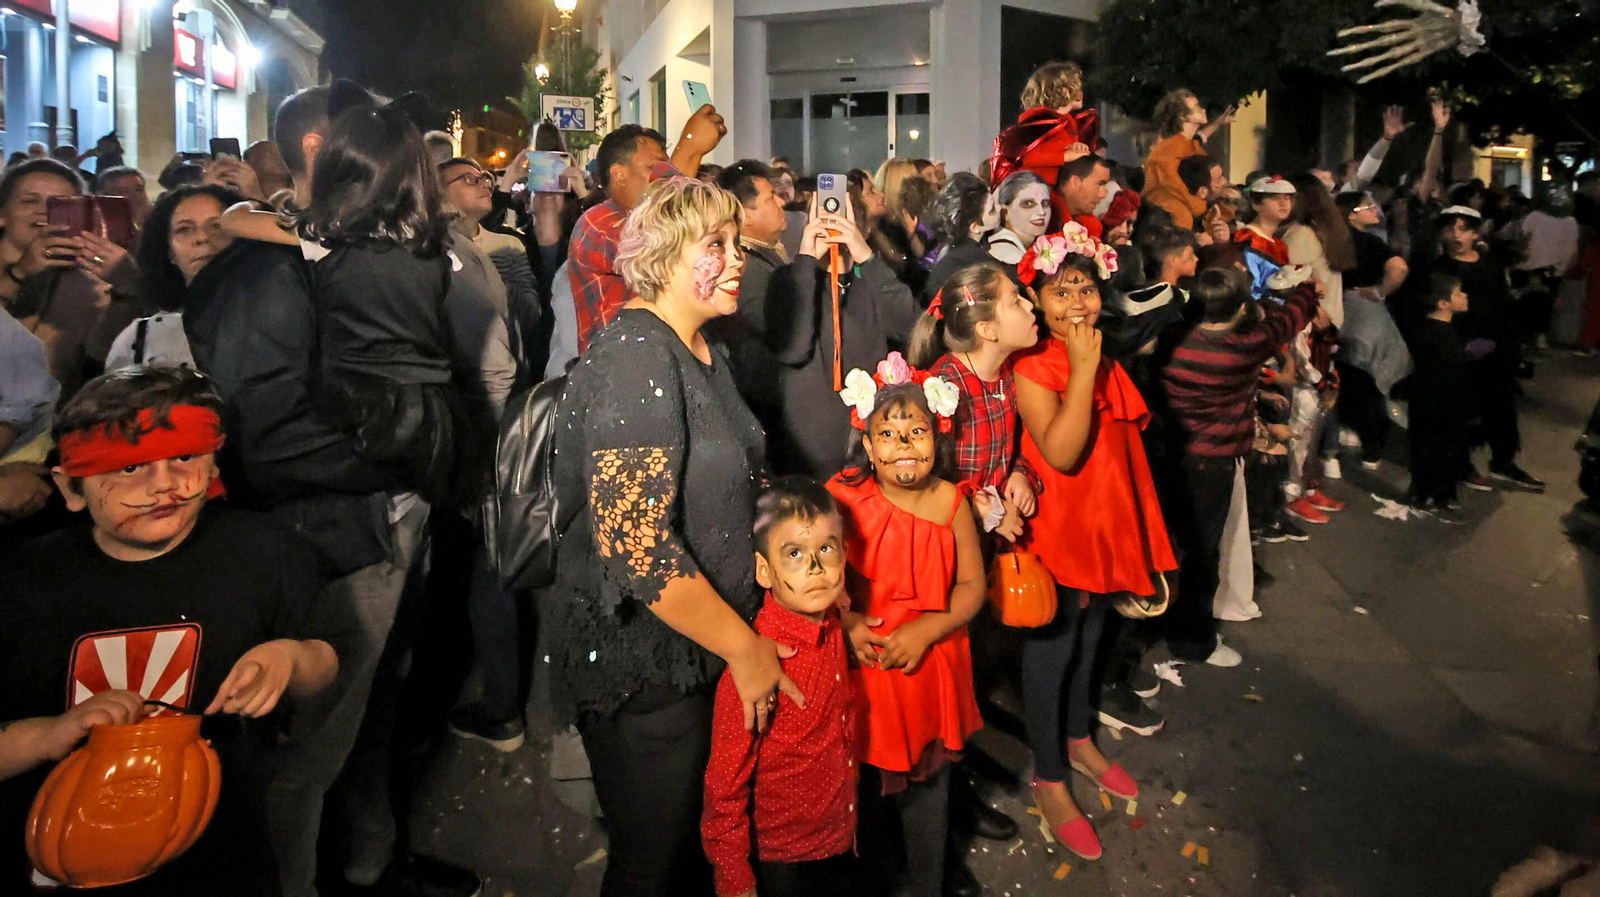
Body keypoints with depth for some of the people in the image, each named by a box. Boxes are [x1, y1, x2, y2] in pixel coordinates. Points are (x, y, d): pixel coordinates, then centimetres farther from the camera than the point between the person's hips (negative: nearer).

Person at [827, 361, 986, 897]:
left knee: (927, 788, 16)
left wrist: (925, 630, -17)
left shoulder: (951, 504, -7)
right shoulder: (844, 497, -12)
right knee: (861, 779, 15)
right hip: (862, 663, -1)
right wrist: (845, 620, -18)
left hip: (928, 667, 1)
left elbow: (972, 586, -3)